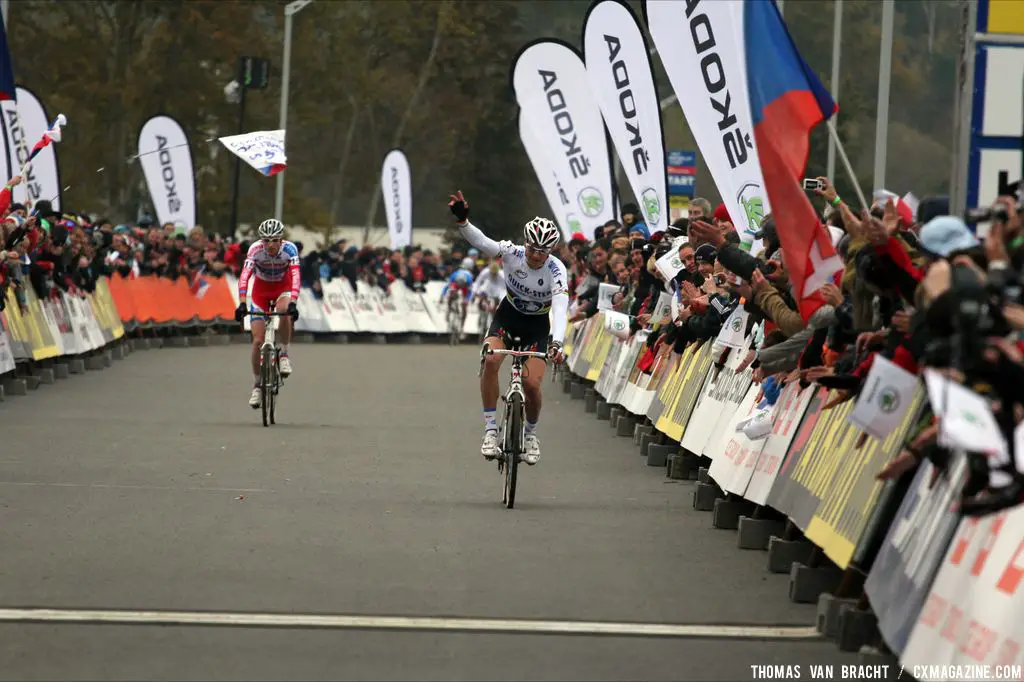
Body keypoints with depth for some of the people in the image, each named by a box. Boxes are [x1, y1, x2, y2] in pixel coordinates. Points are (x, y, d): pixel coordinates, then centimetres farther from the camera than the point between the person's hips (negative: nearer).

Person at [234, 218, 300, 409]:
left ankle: (284, 355, -16)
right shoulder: (255, 249, -27)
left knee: (284, 311, -36)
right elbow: (244, 276, -37)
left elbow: (295, 276, -39)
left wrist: (293, 302, -52)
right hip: (261, 289, 1)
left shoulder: (289, 249, -27)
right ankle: (258, 385, 10)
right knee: (258, 341, -7)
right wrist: (241, 303, -49)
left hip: (283, 288, -1)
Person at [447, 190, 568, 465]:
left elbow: (560, 309, -39)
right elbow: (480, 241, -32)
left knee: (531, 383, -16)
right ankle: (490, 430, -19)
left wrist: (556, 343, -55)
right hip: (508, 315, 1)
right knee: (490, 360, -27)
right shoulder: (512, 253, -22)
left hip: (537, 324, -1)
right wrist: (462, 220, -52)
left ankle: (531, 433, 15)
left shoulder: (556, 271, -27)